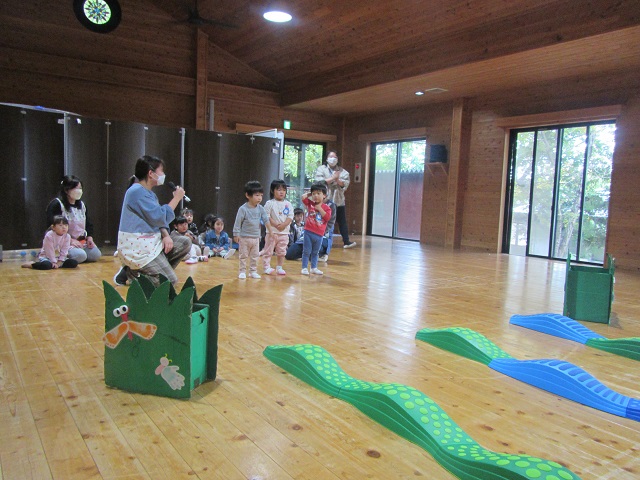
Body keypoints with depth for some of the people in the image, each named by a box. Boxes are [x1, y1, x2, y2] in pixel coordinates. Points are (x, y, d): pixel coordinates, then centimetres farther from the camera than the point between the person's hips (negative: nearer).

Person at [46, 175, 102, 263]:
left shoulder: (81, 204, 14)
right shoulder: (56, 205, -10)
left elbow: (88, 223, 20)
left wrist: (89, 237, 1)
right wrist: (70, 240, -17)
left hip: (82, 241, 8)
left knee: (96, 255, -12)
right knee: (80, 256, -31)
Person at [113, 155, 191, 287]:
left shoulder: (149, 193, 13)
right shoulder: (137, 192, -18)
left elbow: (157, 219, 12)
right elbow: (159, 218, -21)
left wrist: (165, 235, -9)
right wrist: (176, 198, -10)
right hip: (137, 248, -10)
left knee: (185, 243, 1)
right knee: (170, 281, -13)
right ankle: (130, 273, 3)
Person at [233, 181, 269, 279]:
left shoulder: (260, 208, 1)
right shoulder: (243, 209, -13)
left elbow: (266, 219, 2)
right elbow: (238, 222, -11)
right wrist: (236, 234, -11)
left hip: (256, 237, 5)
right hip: (244, 237, -5)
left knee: (255, 256, 10)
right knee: (243, 256, 5)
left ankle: (253, 271, 20)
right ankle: (242, 271, 13)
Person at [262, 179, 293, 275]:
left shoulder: (288, 204, 7)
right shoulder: (269, 203, -3)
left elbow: (290, 217, 0)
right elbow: (266, 217, -9)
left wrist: (284, 224, -16)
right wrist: (275, 224, -18)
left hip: (284, 232, 4)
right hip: (272, 232, -4)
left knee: (281, 252, 10)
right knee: (268, 251, -2)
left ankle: (279, 268, 20)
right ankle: (267, 267, 4)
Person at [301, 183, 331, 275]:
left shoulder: (326, 207, 1)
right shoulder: (310, 203, 3)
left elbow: (327, 217, -13)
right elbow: (303, 197, -9)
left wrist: (320, 208, -13)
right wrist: (309, 194, 6)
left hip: (319, 234, 1)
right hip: (308, 232, -1)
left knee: (315, 252, 16)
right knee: (306, 251, 2)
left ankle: (314, 268, 26)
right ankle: (304, 268, 8)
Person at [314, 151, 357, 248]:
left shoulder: (342, 171, 12)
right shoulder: (321, 169, 4)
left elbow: (346, 183, 1)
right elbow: (319, 182, -12)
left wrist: (338, 180, -17)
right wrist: (333, 178, -14)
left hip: (339, 200, 3)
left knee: (342, 222, 3)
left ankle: (346, 241, 6)